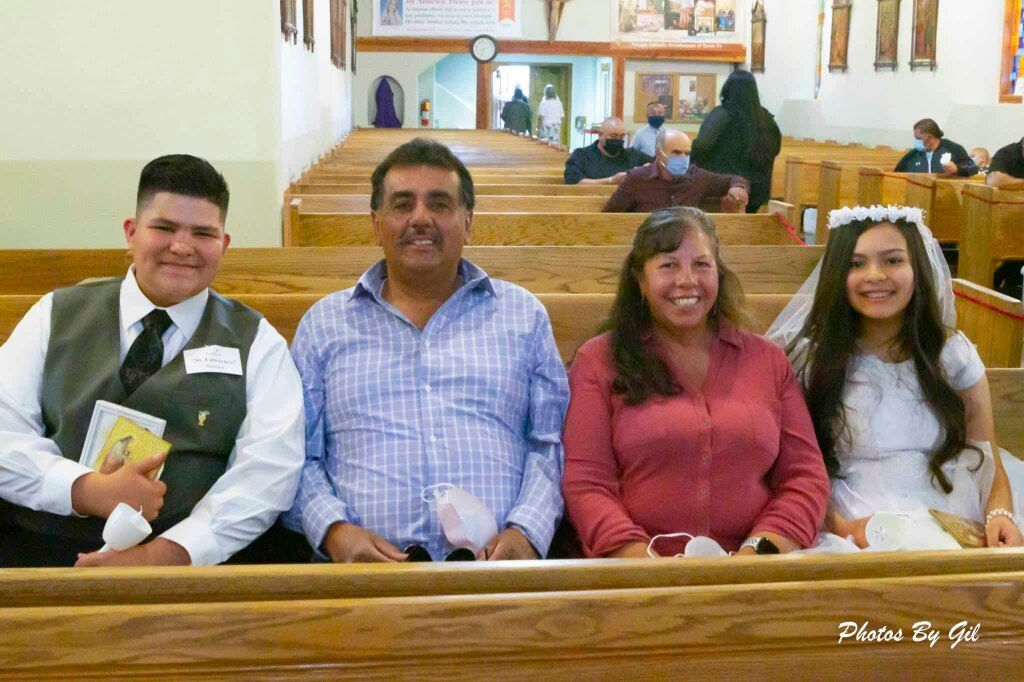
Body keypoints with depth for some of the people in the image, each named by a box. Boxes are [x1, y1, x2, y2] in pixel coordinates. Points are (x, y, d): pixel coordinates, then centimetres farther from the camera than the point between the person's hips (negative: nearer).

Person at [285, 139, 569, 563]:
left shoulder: (522, 315, 18)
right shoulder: (323, 324, 17)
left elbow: (550, 443, 12)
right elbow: (298, 456, 12)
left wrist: (525, 531, -5)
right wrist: (334, 530, -7)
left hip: (495, 563, 1)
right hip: (364, 569, -1)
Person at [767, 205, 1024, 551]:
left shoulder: (954, 353, 10)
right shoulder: (810, 358, 3)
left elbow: (989, 464, 13)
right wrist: (841, 526, -17)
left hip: (958, 534, 3)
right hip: (858, 535, -3)